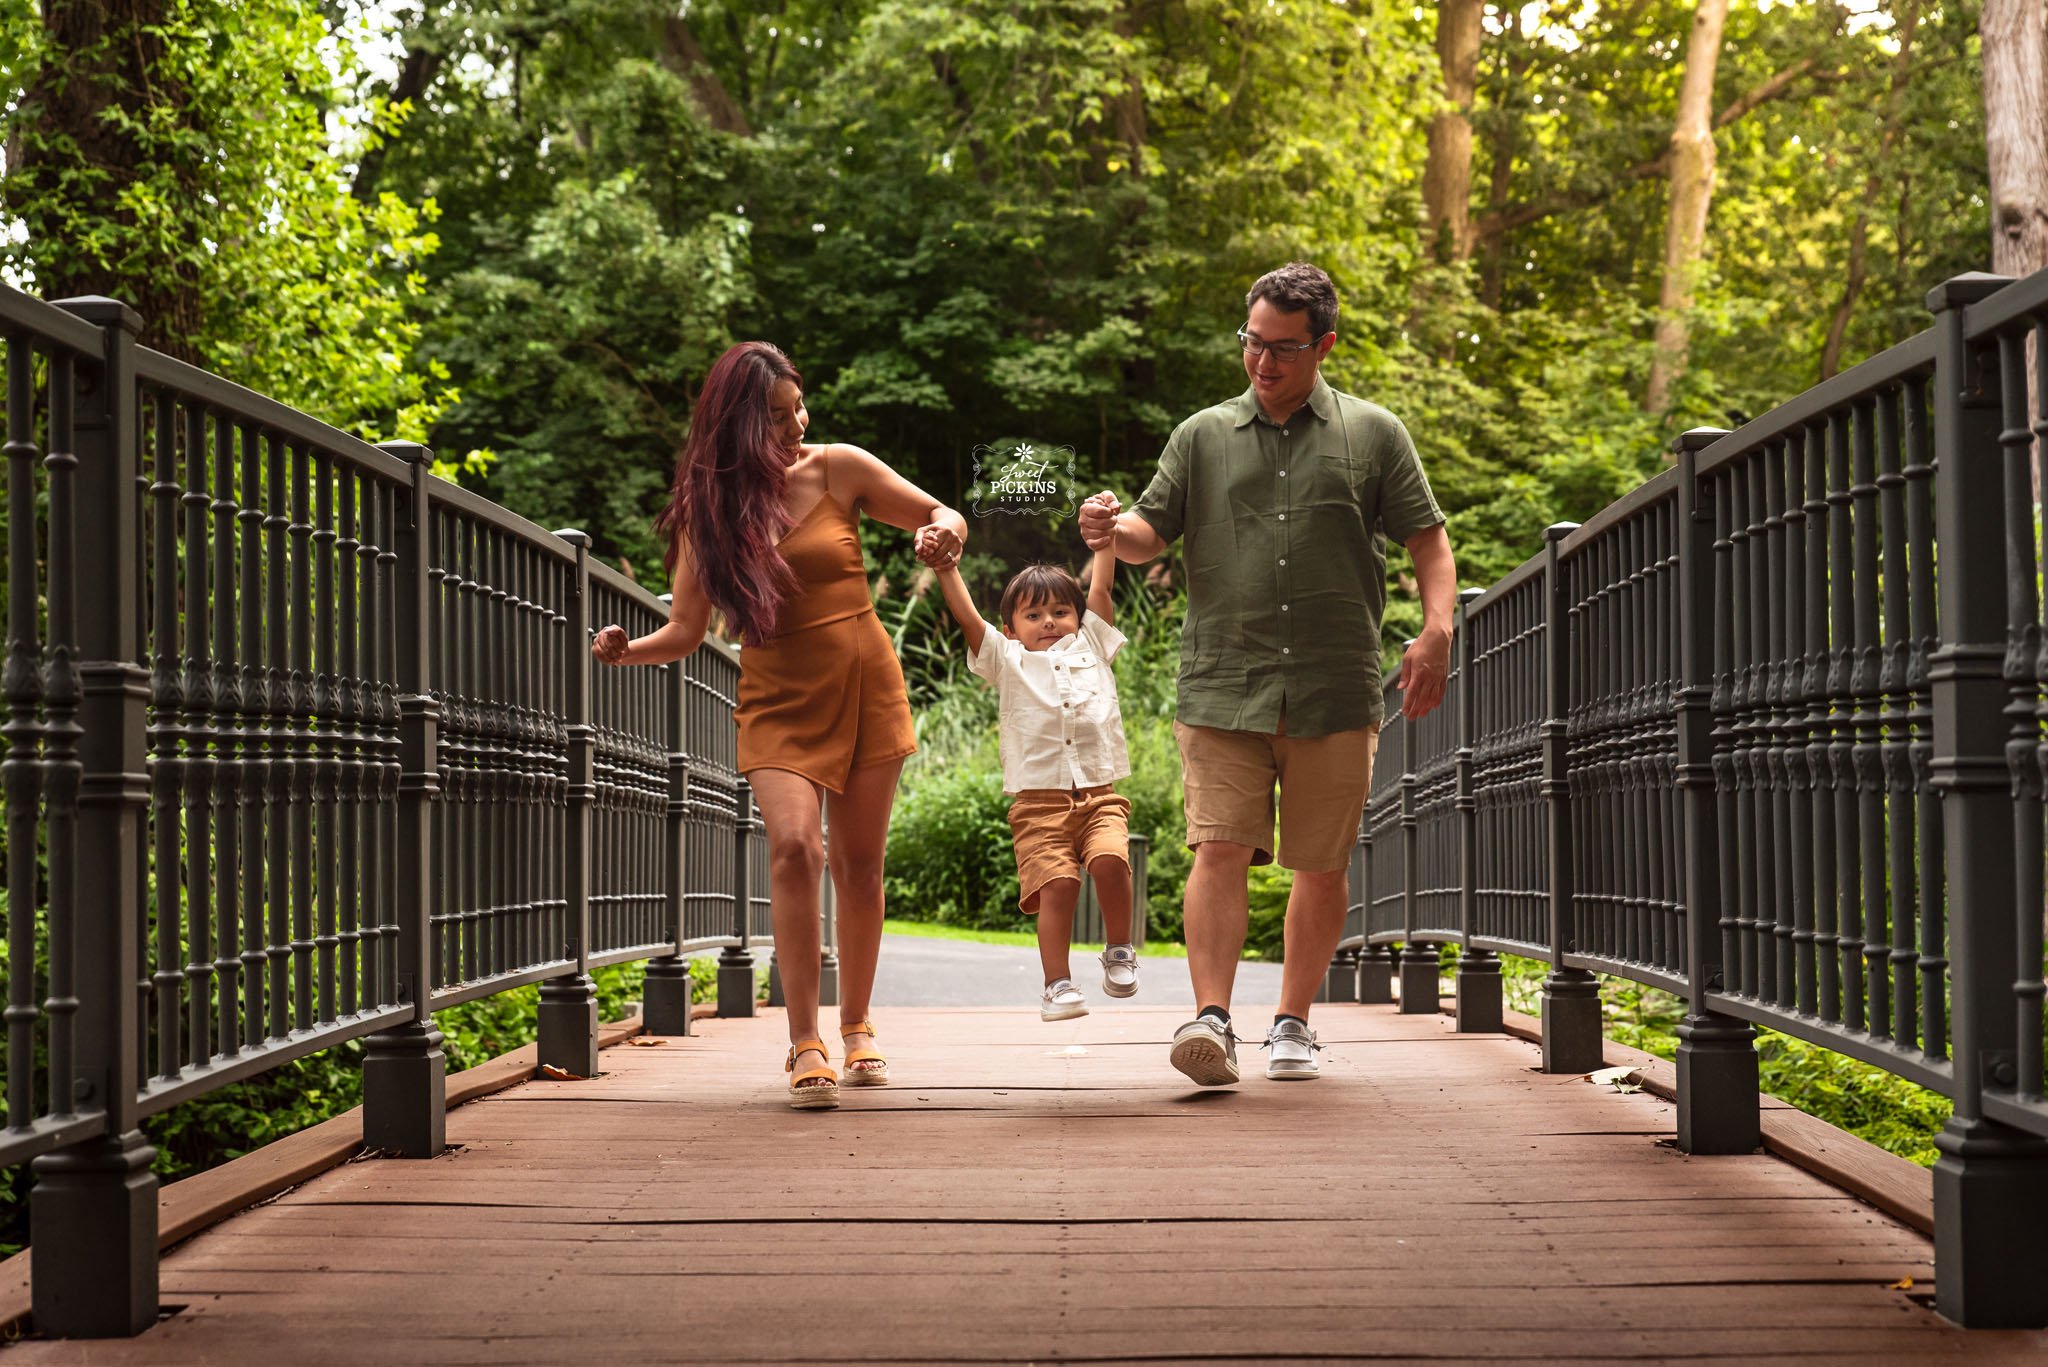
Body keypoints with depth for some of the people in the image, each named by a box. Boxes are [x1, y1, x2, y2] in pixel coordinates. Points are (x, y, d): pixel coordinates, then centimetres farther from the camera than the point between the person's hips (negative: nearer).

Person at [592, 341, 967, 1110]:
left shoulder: (837, 470, -3)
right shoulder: (706, 507, -1)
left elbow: (943, 516, 4)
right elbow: (686, 629, -1)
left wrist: (943, 535, -20)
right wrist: (629, 650, -21)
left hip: (865, 688, 1)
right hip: (778, 701, -1)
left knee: (859, 861, 7)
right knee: (795, 846, -21)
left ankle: (856, 1027, 26)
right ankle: (805, 1046, -17)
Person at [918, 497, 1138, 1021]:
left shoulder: (1090, 647, 22)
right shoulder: (1009, 662, 16)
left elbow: (1099, 590, 19)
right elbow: (969, 619, 7)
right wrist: (946, 569, -3)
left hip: (1098, 793, 1)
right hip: (1039, 800, -1)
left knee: (1110, 859, -24)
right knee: (1057, 884, -16)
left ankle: (1119, 951, -4)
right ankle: (1057, 984, -9)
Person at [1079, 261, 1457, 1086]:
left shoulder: (1373, 434, 11)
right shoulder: (1203, 437, 13)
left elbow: (1427, 539, 9)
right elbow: (1153, 532, 11)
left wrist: (1436, 629, -6)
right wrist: (1112, 533, -13)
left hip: (1335, 696, 0)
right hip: (1223, 688, 0)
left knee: (1320, 866, 5)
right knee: (1219, 850, -12)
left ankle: (1293, 1023, 17)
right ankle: (1211, 1019, -16)